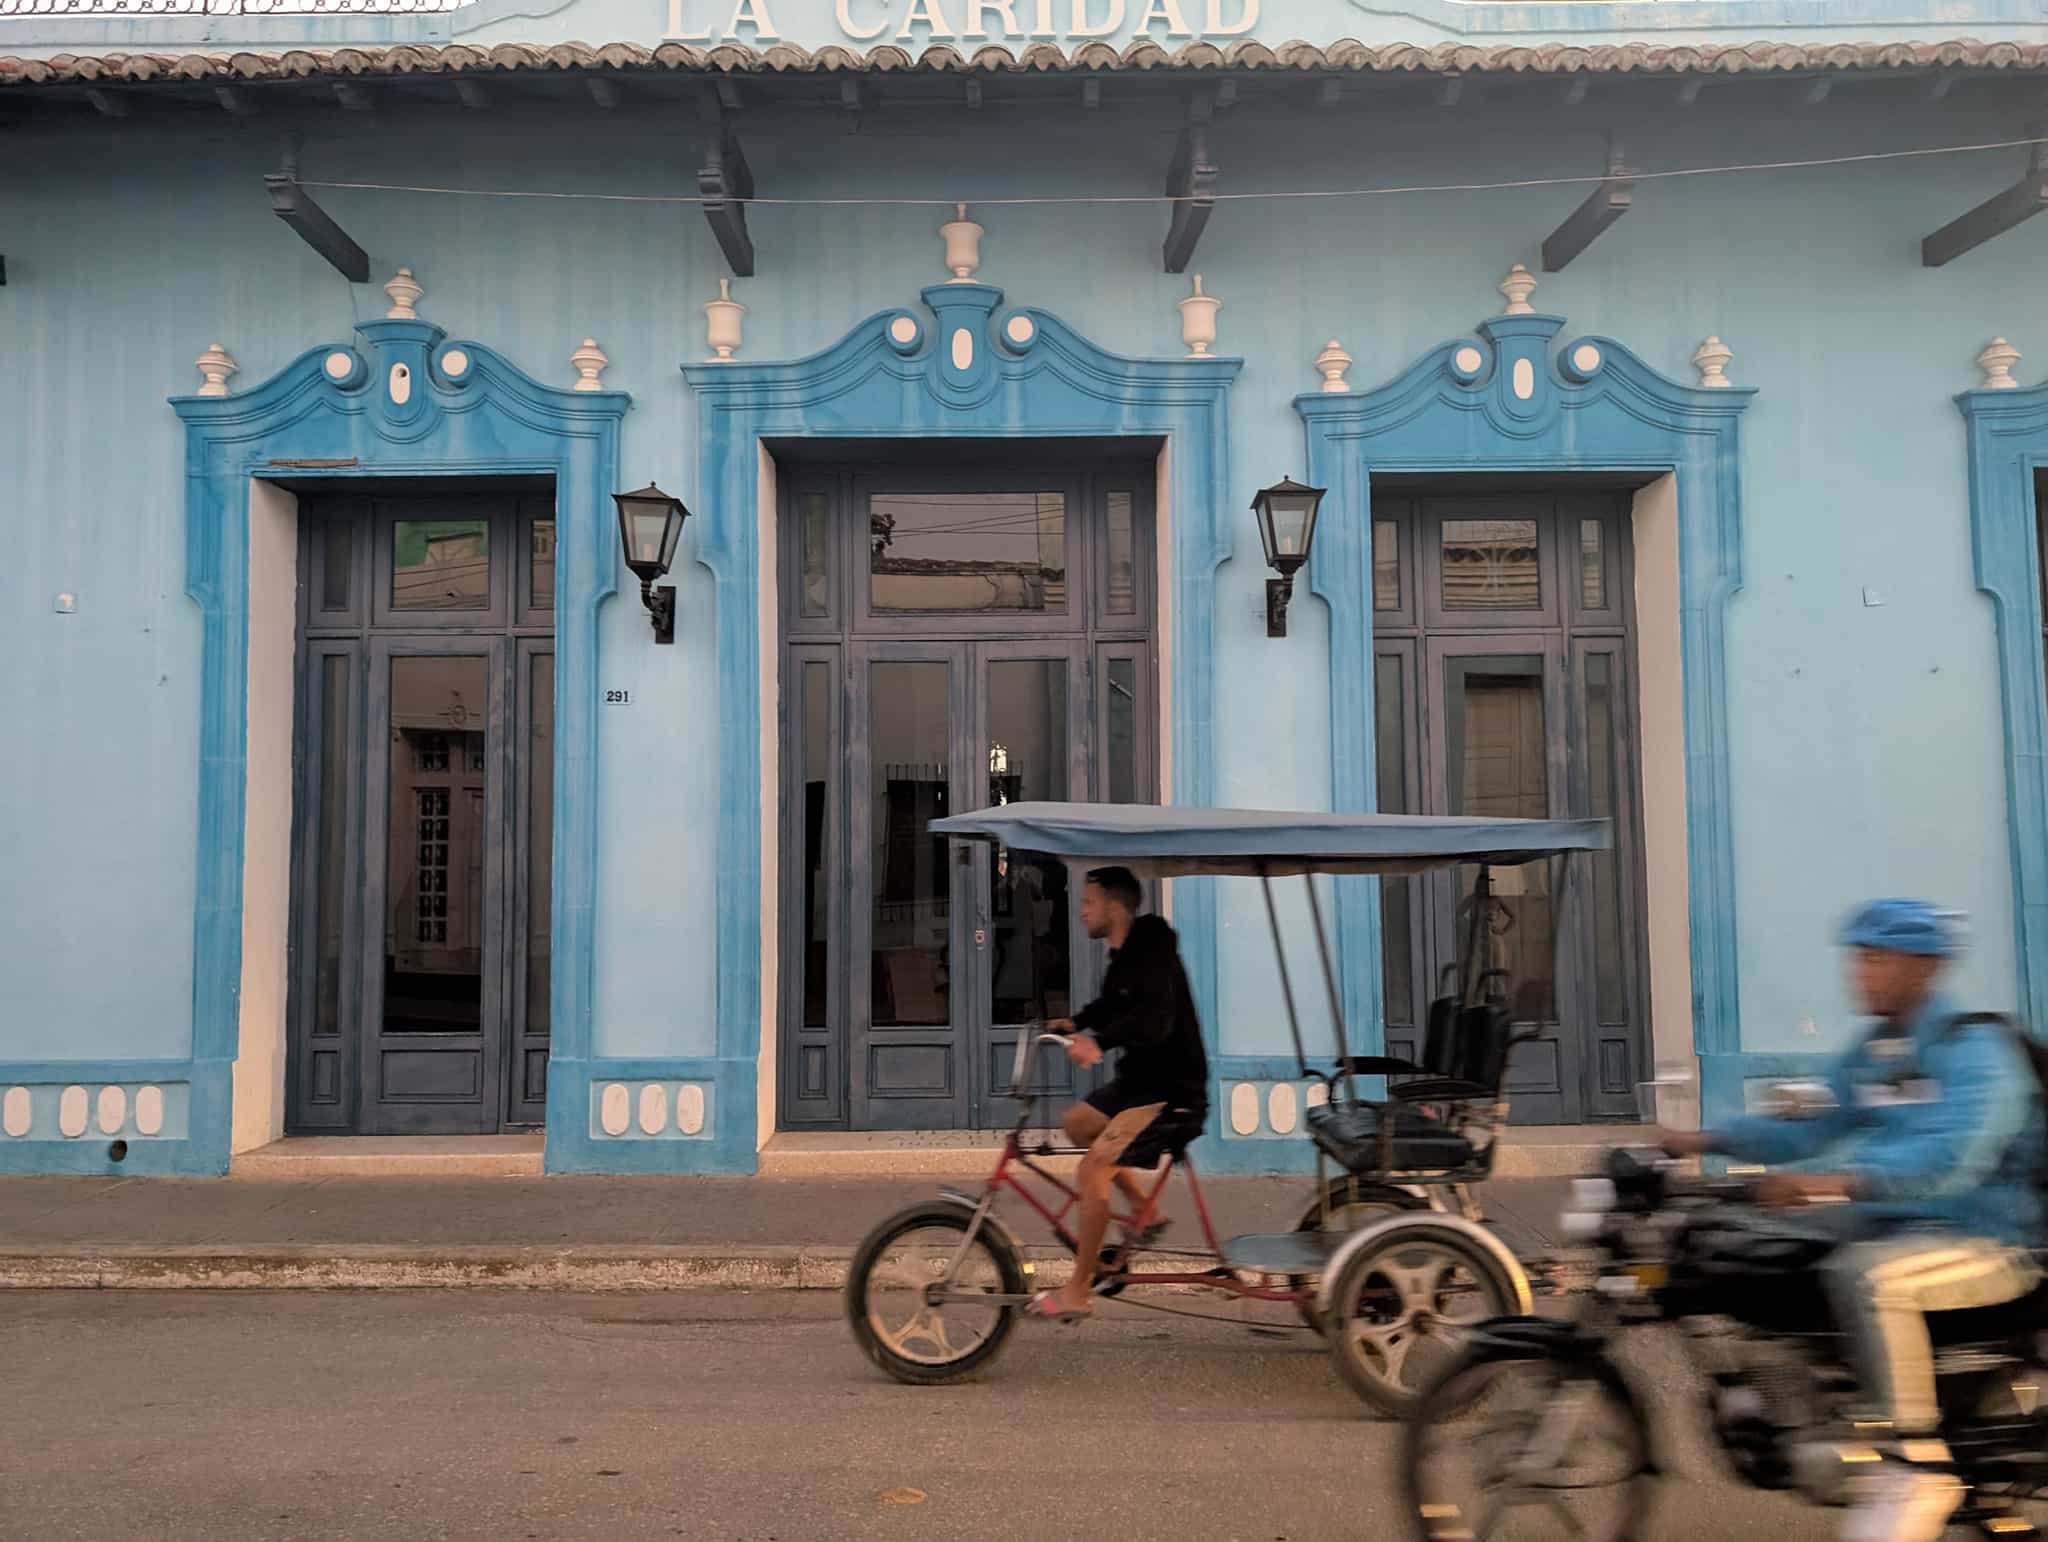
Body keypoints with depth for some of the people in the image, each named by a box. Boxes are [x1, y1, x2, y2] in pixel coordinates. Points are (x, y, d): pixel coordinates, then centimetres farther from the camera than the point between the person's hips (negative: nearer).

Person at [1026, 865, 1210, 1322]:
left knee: (1093, 1168, -14)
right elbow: (1110, 1007, 24)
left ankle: (1077, 1293, -5)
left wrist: (1100, 1044, -47)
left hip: (1172, 1090, -10)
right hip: (1141, 1079, 10)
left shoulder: (1151, 952, -20)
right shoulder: (1124, 956, 10)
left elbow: (1156, 1019, -35)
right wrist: (1074, 1023, 5)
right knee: (1076, 1123, 18)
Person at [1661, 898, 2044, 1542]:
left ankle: (1920, 1466, -21)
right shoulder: (1871, 1052, 10)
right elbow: (1813, 1131, 12)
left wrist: (1841, 1181, -45)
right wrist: (1709, 1140, -2)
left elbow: (1952, 1156, -32)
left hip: (1984, 1240, -8)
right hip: (1888, 1223, 9)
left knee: (1868, 1277, -35)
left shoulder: (1974, 1049, -15)